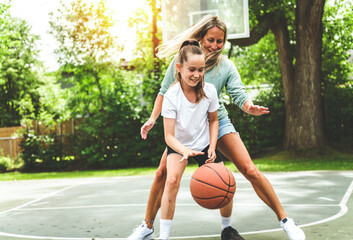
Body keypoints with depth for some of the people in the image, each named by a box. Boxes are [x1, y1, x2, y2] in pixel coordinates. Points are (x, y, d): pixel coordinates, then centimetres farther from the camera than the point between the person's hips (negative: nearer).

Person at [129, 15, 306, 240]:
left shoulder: (226, 66, -11)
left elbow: (240, 95, -17)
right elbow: (165, 91, 2)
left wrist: (250, 107, -39)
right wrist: (153, 118, -5)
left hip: (218, 122, -1)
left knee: (250, 171, -12)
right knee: (162, 173, -7)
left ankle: (284, 219, 1)